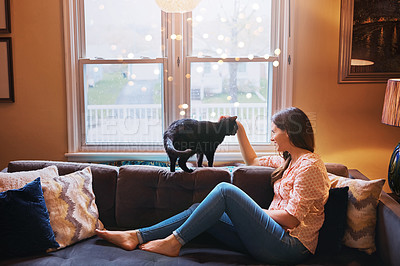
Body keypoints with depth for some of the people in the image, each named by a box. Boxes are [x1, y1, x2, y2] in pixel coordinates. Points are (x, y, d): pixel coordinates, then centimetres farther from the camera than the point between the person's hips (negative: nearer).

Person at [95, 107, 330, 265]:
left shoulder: (309, 165, -12)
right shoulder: (289, 161, 16)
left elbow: (291, 219, -19)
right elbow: (253, 161, 33)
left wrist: (251, 211, -6)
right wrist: (239, 129, 25)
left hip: (291, 246, -9)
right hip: (276, 238, 9)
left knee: (225, 190, -20)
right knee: (200, 210, -1)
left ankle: (173, 242, -13)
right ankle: (137, 237, -1)